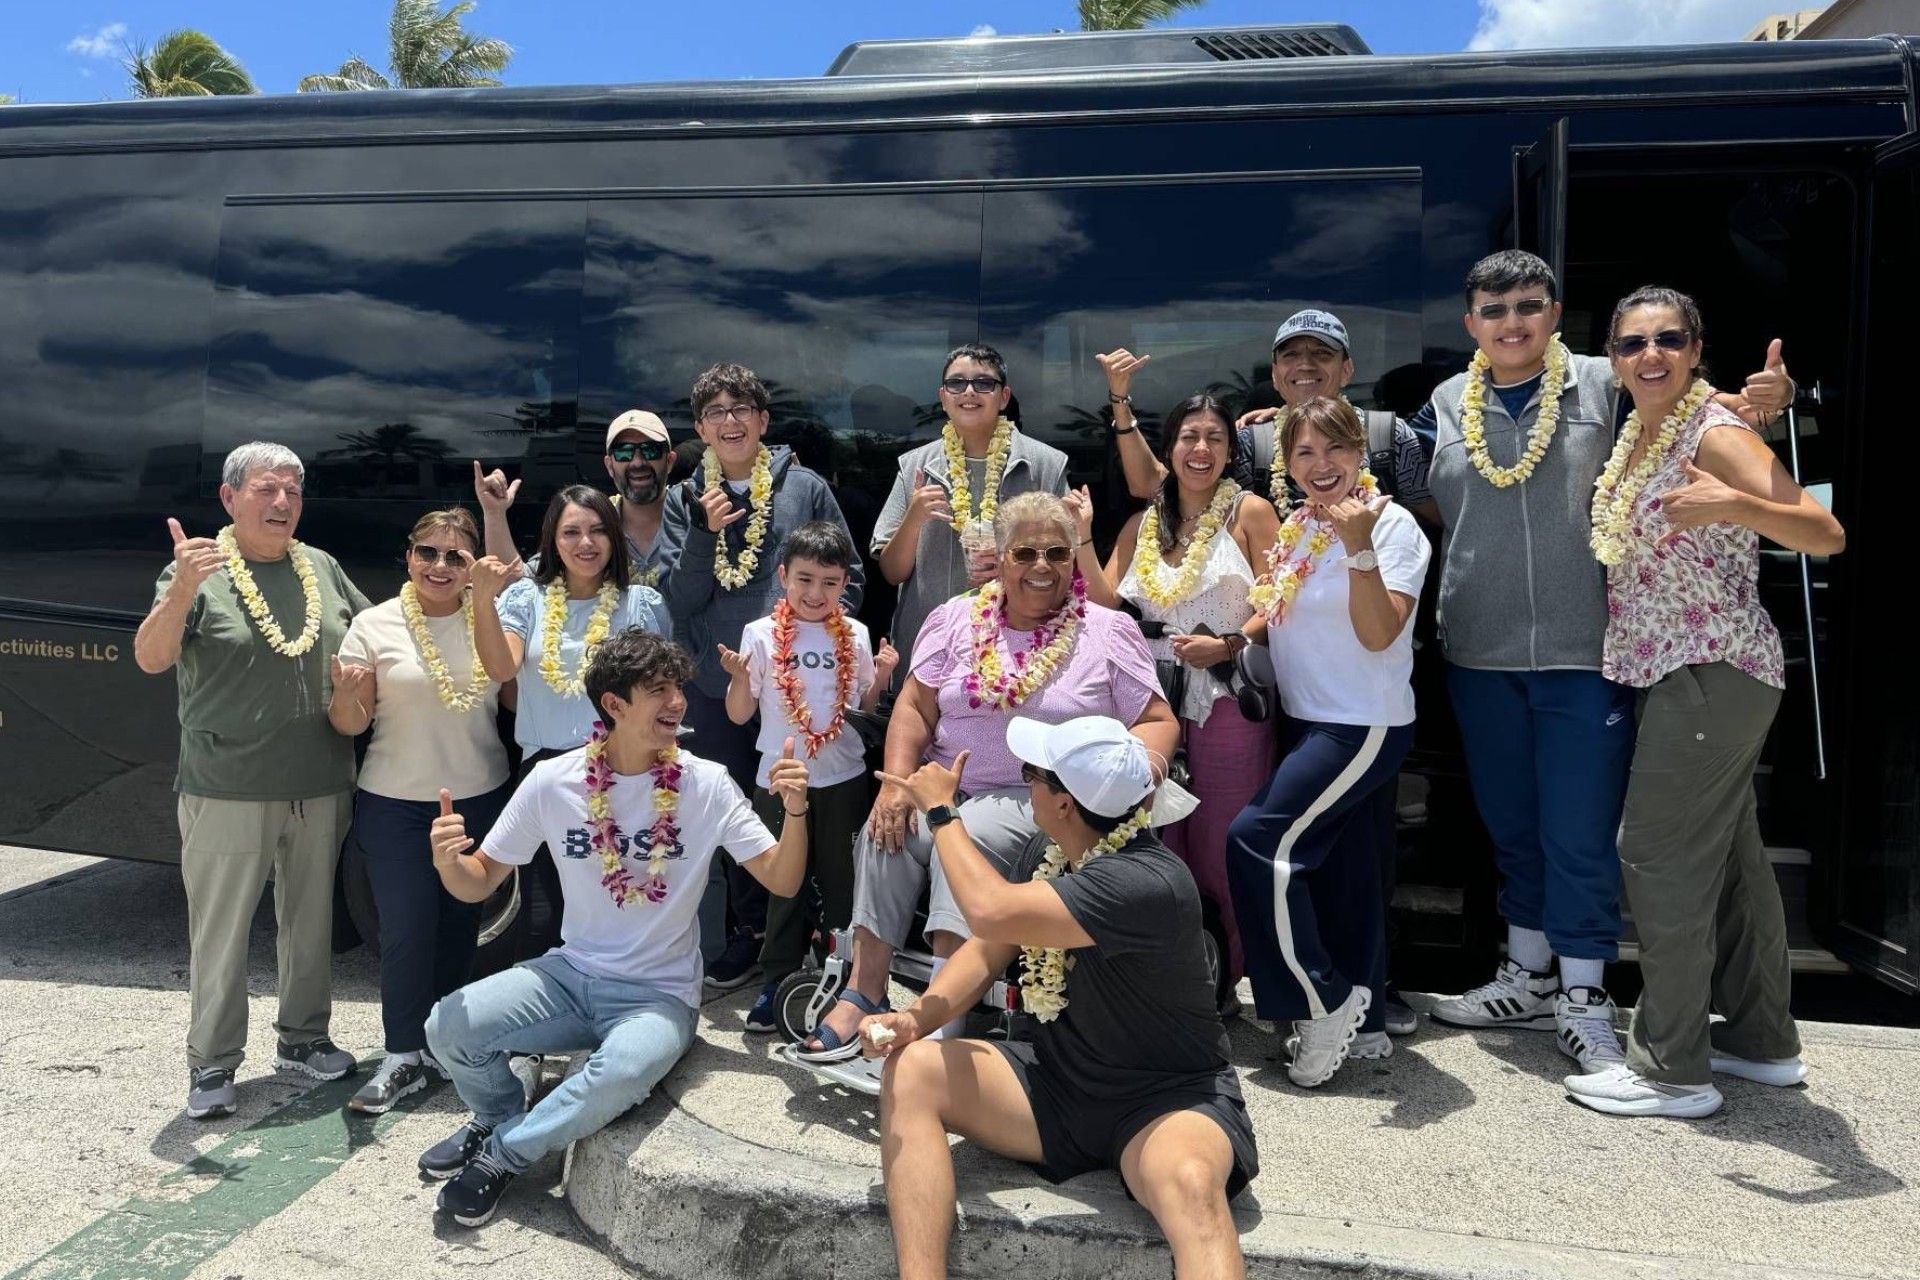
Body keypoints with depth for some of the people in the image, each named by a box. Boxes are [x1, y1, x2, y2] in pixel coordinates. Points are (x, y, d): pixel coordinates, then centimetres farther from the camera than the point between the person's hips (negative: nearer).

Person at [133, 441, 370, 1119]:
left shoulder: (323, 569, 7)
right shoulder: (198, 573, -7)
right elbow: (150, 658, -19)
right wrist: (180, 593, -37)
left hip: (322, 787, 4)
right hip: (228, 791, -4)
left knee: (311, 919, 15)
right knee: (220, 930, 5)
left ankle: (303, 1037, 31)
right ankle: (211, 1063, 17)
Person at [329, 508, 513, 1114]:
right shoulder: (374, 626, -5)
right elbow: (350, 724, -4)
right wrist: (345, 695, -27)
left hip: (481, 799, 2)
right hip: (395, 806, -2)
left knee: (460, 923, 12)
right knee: (406, 928, -2)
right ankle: (405, 1057, 10)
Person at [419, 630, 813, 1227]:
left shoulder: (707, 784, -11)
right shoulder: (552, 781, -7)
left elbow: (782, 880, -9)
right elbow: (478, 884, 1)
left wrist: (795, 811, -28)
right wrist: (448, 860, -23)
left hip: (659, 994, -2)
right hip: (570, 973, 3)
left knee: (625, 1071, -34)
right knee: (449, 1026, -18)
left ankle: (504, 1152, -3)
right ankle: (502, 1115, 17)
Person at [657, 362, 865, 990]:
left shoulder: (806, 487, 0)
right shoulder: (685, 501, 4)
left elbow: (849, 575, 5)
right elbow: (681, 602, -2)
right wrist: (705, 533, -16)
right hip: (717, 686, 2)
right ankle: (751, 932, 30)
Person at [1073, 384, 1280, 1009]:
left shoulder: (1250, 511, 3)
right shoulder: (1143, 525, 14)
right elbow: (1106, 606, 7)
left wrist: (1229, 644, -18)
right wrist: (1083, 540, -1)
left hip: (1228, 705, -4)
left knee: (1222, 848, 0)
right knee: (1162, 845, 8)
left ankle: (1226, 978, 14)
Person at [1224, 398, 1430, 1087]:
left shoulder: (1391, 523, -11)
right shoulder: (1295, 528, 11)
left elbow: (1379, 633, -22)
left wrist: (1359, 547, -31)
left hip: (1364, 725, -8)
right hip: (1307, 722, 8)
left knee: (1258, 839, -16)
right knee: (1339, 872, 12)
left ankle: (1324, 1004, -2)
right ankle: (1362, 1026, 24)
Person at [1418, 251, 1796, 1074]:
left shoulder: (1605, 387, -2)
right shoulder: (1446, 404, 6)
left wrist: (1757, 404, -13)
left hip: (1583, 653, -3)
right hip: (1480, 656, 3)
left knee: (1581, 834, 2)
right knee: (1510, 825, 15)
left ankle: (1582, 998, 18)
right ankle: (1527, 976, 31)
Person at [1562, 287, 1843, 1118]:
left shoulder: (1715, 433, -15)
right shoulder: (1635, 434, 10)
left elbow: (1826, 535, -24)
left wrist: (1735, 506, -41)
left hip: (1714, 672, -9)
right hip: (1682, 673, 9)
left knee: (1660, 856, -5)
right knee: (1728, 855, 16)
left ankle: (1673, 1070, 6)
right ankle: (1762, 1042, 30)